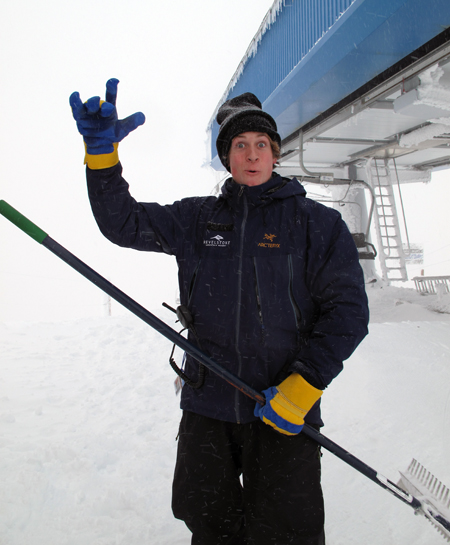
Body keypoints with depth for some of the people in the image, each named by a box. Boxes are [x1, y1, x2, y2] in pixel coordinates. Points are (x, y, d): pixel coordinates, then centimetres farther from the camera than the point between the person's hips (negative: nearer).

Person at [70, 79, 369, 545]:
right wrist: (101, 150, -10)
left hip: (283, 410, -3)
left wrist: (303, 387, -14)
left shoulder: (317, 222, -2)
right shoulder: (197, 218, 7)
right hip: (207, 405, 3)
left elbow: (347, 310, -5)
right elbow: (123, 223, 4)